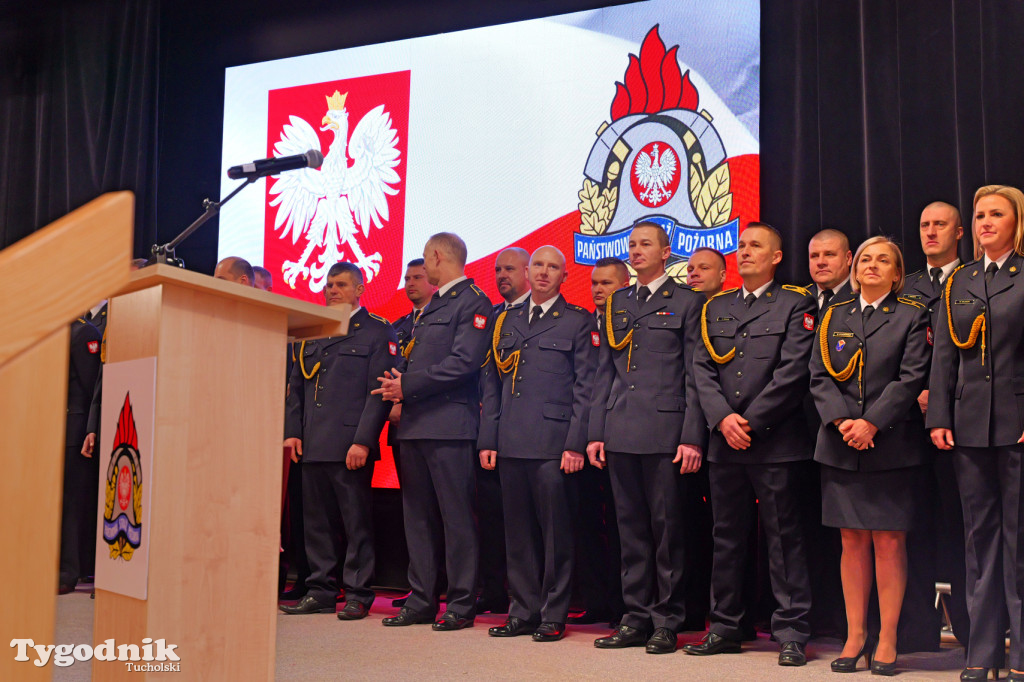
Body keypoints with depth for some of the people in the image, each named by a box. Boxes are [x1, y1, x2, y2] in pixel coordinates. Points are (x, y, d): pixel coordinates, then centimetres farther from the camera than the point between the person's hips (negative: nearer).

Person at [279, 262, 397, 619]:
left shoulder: (378, 332, 1)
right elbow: (296, 386, 19)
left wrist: (363, 441, -14)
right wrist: (292, 431, 7)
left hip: (351, 445, -6)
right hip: (313, 443, 6)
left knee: (356, 522, -1)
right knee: (316, 520, 9)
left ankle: (357, 595, 7)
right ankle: (320, 592, 18)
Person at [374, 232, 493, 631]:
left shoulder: (473, 302, -5)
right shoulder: (432, 306, 24)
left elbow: (464, 363, -16)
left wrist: (408, 386, -12)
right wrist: (398, 387, 4)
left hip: (450, 425, -9)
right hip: (416, 424, 9)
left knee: (456, 516, -4)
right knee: (418, 516, 10)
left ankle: (461, 605, 2)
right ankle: (421, 601, 16)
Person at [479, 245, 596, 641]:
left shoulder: (578, 323, 4)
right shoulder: (506, 321, 17)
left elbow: (585, 388, -2)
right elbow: (492, 385, 16)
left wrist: (576, 444, -10)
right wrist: (487, 440, 9)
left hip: (553, 445, -4)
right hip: (511, 445, 4)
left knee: (556, 533, -1)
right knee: (518, 533, 8)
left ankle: (554, 616, 9)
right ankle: (523, 612, 18)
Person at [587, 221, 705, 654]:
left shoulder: (687, 302, 2)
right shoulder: (615, 304, 16)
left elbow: (694, 375, -3)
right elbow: (604, 372, 16)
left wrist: (692, 437, -10)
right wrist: (596, 432, 9)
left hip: (664, 432, -5)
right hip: (620, 434, 5)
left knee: (667, 528, 1)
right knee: (631, 528, 9)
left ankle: (667, 622, 10)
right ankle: (636, 618, 17)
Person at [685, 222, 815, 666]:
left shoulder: (795, 304, 2)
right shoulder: (716, 307, 16)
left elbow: (793, 372, -8)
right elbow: (702, 369, 7)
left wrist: (750, 422, -12)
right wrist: (723, 418, -8)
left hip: (774, 442, -4)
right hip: (724, 443, 5)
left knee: (784, 538, -1)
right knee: (726, 538, 10)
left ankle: (791, 633, 6)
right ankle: (724, 629, 19)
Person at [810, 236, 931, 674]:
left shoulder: (912, 316, 4)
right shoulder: (834, 316, 14)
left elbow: (911, 378, -6)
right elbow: (819, 377, 6)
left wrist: (872, 423, -15)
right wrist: (841, 420, -10)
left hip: (892, 445, -3)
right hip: (842, 448, 3)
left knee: (889, 542, -1)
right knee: (852, 542, 6)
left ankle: (887, 641, 7)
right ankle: (855, 637, 13)